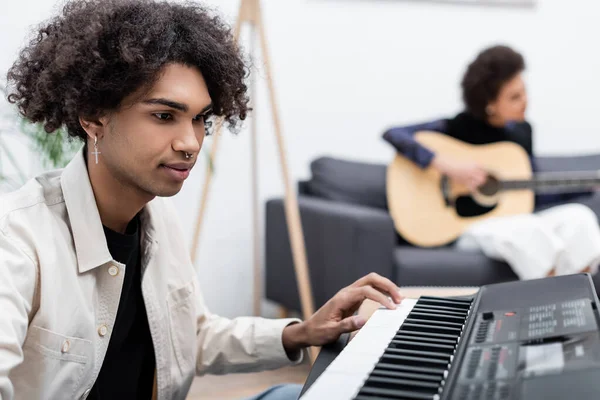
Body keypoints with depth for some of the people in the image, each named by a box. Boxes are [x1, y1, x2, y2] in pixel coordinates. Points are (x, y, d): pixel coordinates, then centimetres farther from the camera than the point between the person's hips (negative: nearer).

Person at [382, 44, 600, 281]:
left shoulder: (522, 130, 9)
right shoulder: (458, 127, -8)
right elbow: (393, 135, -18)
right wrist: (445, 164, -27)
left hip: (515, 222, 6)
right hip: (467, 227, -6)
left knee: (578, 216, -20)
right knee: (527, 230, -35)